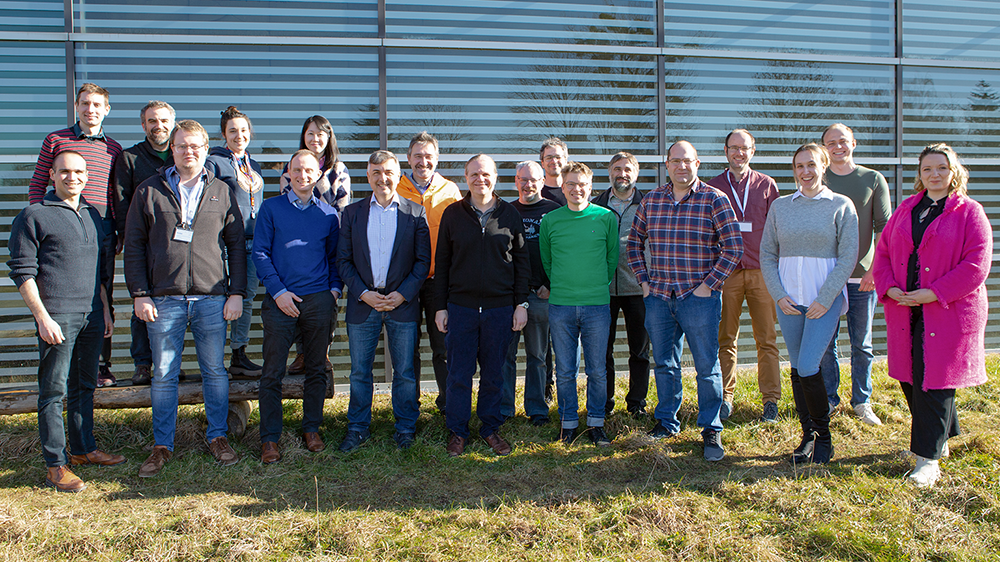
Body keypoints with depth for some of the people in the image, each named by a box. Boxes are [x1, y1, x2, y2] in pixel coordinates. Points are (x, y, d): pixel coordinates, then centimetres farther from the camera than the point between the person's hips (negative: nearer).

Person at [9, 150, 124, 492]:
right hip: (57, 316, -6)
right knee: (54, 392, -2)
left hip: (91, 316, 6)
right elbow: (22, 272, -7)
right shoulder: (34, 216, -3)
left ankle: (84, 449, 25)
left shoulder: (93, 216, 16)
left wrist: (105, 310, 18)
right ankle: (56, 465, 3)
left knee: (84, 386, 14)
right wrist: (42, 317, -13)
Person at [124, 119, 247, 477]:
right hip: (164, 299, 0)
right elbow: (134, 246, 5)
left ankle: (217, 437, 21)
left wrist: (237, 292, 1)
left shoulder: (221, 192, 9)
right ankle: (162, 446, 18)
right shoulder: (149, 191, 6)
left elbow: (236, 245, 9)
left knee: (215, 370, 8)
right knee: (164, 375, 6)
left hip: (211, 298, 1)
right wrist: (139, 294, -3)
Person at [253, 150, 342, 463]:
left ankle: (312, 429, 22)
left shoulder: (329, 214, 11)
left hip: (319, 300, 2)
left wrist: (334, 289, 1)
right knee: (272, 372, 0)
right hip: (280, 300, -2)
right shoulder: (271, 208, 5)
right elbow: (260, 252, 1)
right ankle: (270, 438, 9)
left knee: (316, 369, 8)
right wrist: (278, 291, -8)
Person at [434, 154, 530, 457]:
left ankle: (491, 429, 23)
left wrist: (521, 303, 1)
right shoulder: (453, 214, 4)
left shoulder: (509, 214, 5)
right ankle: (457, 431, 18)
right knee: (459, 374, 5)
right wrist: (440, 306, 2)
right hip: (460, 306, 0)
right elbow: (442, 262, 6)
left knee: (493, 373, 9)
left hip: (500, 307, 0)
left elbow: (521, 260, 7)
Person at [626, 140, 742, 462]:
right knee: (664, 363, 14)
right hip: (658, 297, 4)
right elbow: (634, 242, 16)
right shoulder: (651, 200, 7)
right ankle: (666, 423, 29)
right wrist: (644, 280, 8)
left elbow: (733, 248, -6)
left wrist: (709, 284, -10)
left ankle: (711, 430, 15)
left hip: (699, 297, -4)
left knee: (707, 366, 2)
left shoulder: (714, 200, -5)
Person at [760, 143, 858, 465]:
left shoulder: (841, 206, 1)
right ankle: (808, 435, 20)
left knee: (808, 368, -11)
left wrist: (825, 299, -11)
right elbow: (767, 254, 9)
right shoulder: (780, 206, 9)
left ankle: (824, 435, 9)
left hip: (825, 299, -3)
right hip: (788, 299, 4)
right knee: (797, 369, 7)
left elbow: (848, 257, -3)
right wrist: (779, 295, -3)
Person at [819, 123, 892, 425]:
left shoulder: (873, 180, 5)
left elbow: (884, 228, 2)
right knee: (825, 341, 4)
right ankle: (828, 399, 17)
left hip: (862, 276, 0)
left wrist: (875, 267, -10)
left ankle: (862, 402, 19)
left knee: (862, 344, 7)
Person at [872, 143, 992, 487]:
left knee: (934, 381, -6)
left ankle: (928, 459, 1)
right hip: (904, 310, 6)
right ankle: (940, 439, 32)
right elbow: (883, 251, 13)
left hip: (948, 311, -5)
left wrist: (934, 294, -17)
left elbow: (976, 265, -11)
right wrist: (889, 287, -4)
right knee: (909, 378, 11)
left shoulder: (969, 212, -4)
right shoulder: (905, 210, 13)